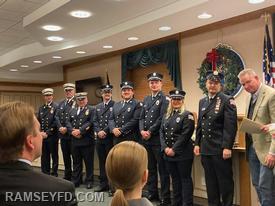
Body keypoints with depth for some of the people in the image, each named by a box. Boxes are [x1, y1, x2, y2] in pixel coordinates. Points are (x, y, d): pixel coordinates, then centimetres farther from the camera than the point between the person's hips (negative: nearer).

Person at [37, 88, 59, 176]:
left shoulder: (56, 107, -5)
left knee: (54, 156, 4)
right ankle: (45, 174, 20)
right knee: (44, 156, 10)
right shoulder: (41, 108, 14)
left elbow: (56, 122, -12)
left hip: (52, 136, -5)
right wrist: (41, 132, -3)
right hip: (43, 136, 5)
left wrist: (47, 133, -13)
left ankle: (54, 174, 13)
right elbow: (38, 122, 12)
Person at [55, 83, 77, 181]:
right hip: (63, 134, 6)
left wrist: (67, 128, -16)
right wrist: (60, 127, -7)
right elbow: (57, 116, 9)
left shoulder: (77, 103, -8)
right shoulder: (61, 103, 15)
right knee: (65, 156, 13)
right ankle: (67, 175, 23)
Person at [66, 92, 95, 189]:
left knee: (89, 162, 4)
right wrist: (72, 131, -10)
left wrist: (80, 131, -18)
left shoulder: (91, 110, -1)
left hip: (87, 141, -5)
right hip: (75, 141, 5)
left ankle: (89, 181, 16)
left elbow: (90, 123, -13)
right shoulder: (72, 111, 17)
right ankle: (76, 180, 23)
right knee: (76, 162, 13)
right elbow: (68, 122, 8)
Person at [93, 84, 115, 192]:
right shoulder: (98, 107, 17)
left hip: (110, 137, -6)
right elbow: (95, 121, 11)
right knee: (102, 162, 11)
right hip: (99, 138, 6)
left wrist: (105, 131, -15)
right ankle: (103, 184, 20)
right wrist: (98, 131, -6)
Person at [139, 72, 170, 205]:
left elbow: (162, 118, -14)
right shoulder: (146, 99, 16)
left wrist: (150, 132, -14)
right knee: (150, 168, 14)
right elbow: (141, 118, 14)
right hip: (146, 139, 7)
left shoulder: (165, 99, -5)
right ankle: (152, 193, 25)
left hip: (158, 139, -7)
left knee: (163, 169, 0)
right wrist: (142, 131, -3)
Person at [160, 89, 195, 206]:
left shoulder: (187, 115, -6)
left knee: (185, 179, 1)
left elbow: (185, 135, -14)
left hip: (183, 153, -6)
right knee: (175, 179, 15)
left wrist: (174, 149, -17)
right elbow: (162, 132, 8)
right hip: (168, 153, 6)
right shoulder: (166, 115, 13)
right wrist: (165, 148, -7)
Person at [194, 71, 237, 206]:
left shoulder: (227, 101, -6)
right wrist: (197, 144, 10)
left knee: (225, 180, 4)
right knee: (210, 181, 14)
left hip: (220, 149, -6)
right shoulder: (202, 102, 13)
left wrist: (227, 147, -19)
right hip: (205, 148, 6)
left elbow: (231, 126, -13)